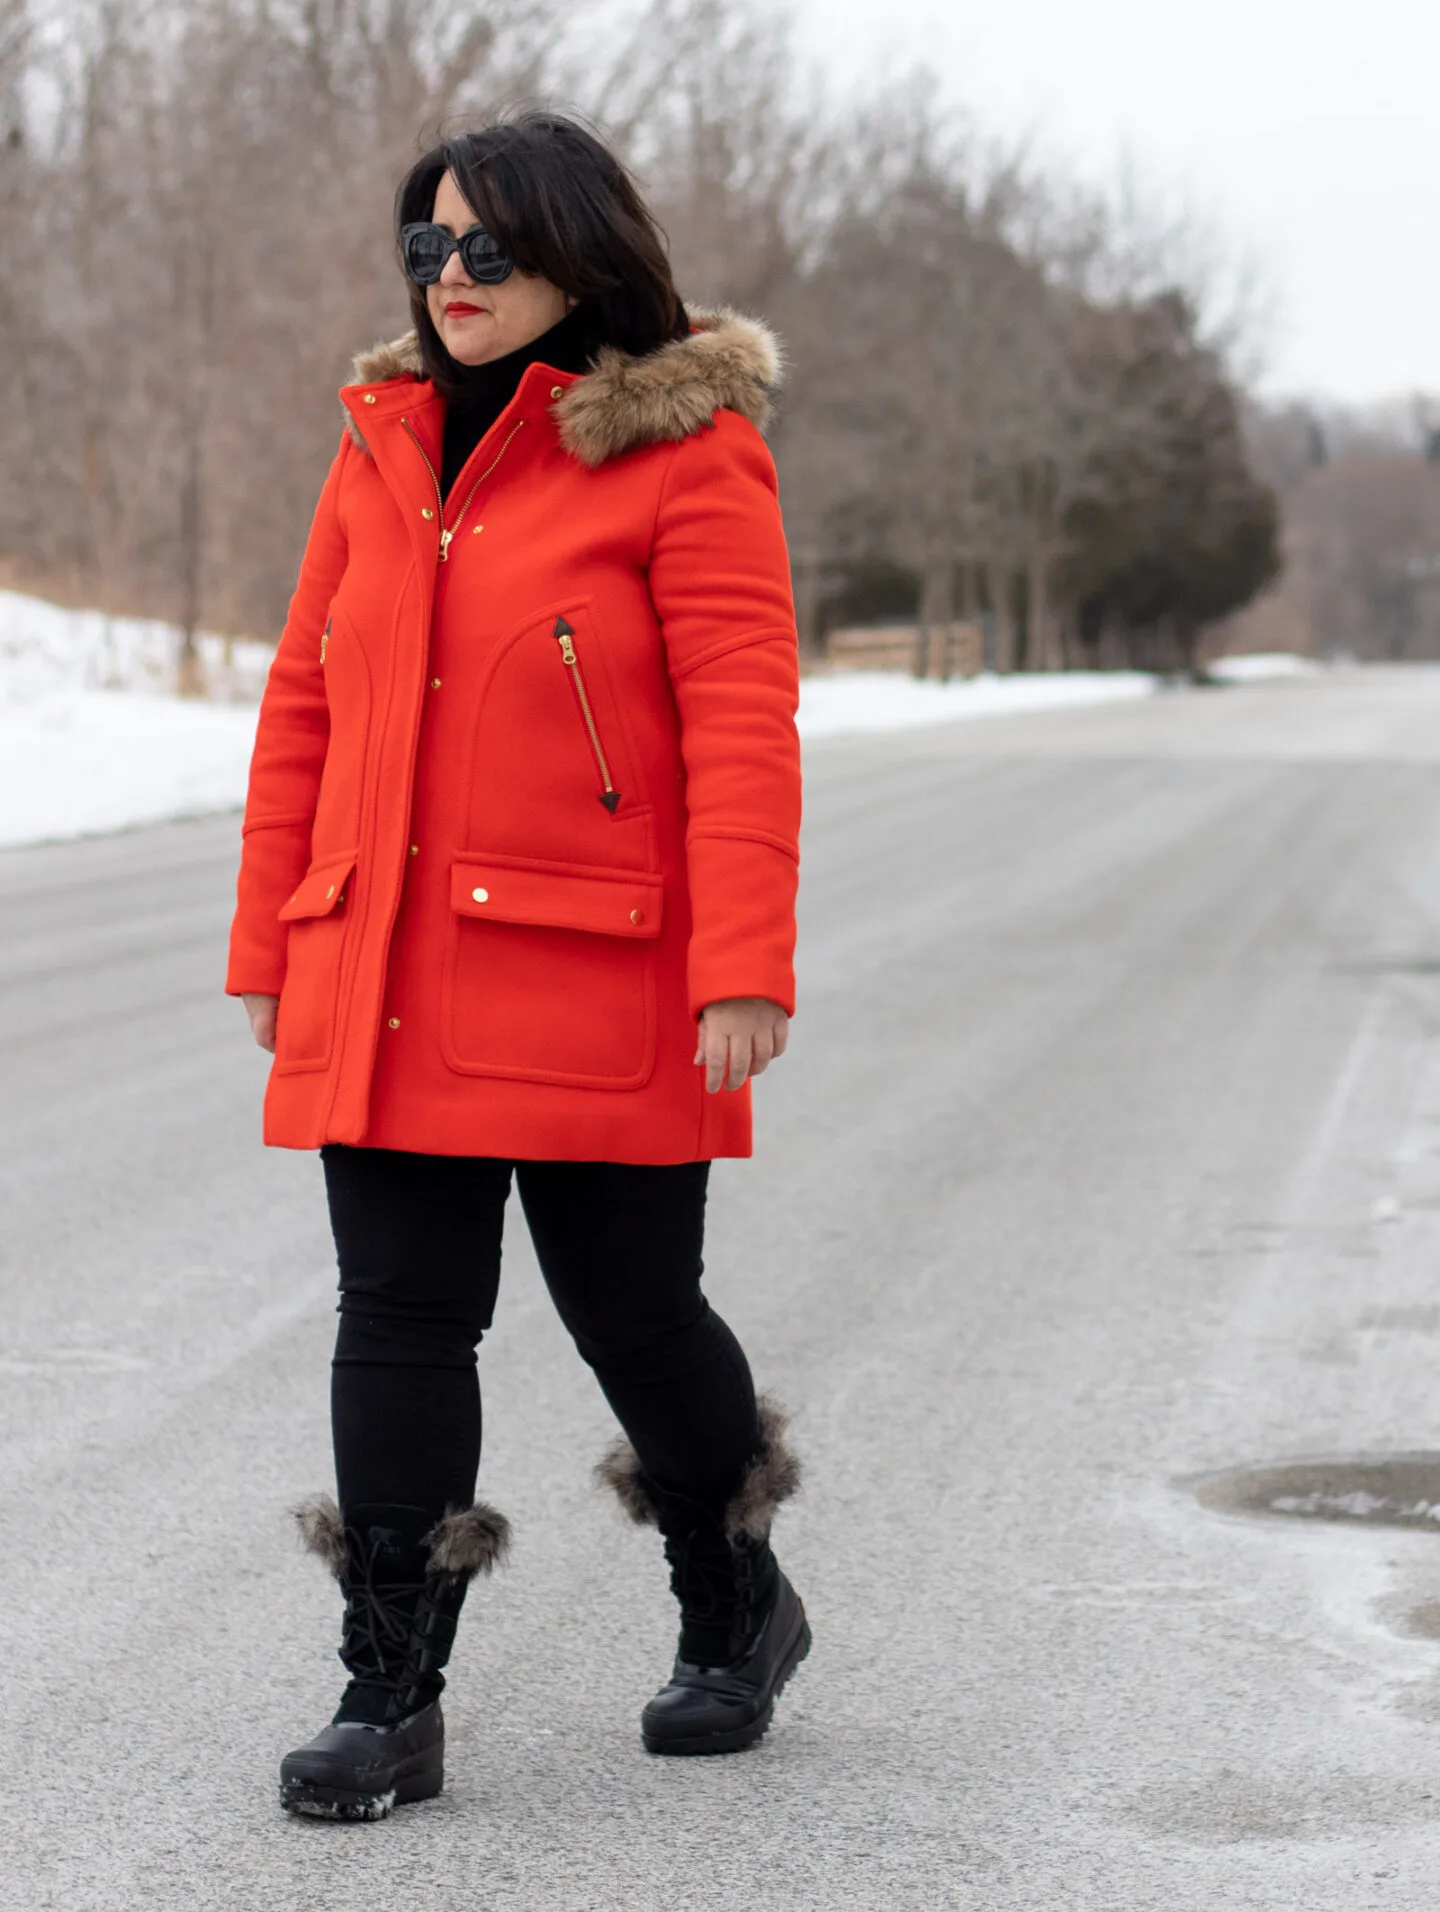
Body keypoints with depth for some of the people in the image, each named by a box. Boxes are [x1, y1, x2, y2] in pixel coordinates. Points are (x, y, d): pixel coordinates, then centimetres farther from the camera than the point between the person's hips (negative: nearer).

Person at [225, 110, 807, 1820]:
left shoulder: (687, 451, -6)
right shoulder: (383, 448, 12)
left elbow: (742, 721, -12)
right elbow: (303, 704, 14)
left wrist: (744, 970, -19)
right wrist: (267, 949, 12)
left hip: (597, 991, -4)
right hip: (383, 990, 5)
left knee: (634, 1315, 7)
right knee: (398, 1325, 1)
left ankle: (734, 1615, 32)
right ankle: (389, 1698, 7)